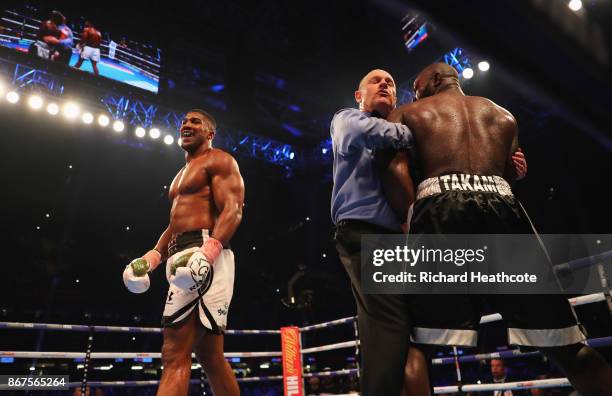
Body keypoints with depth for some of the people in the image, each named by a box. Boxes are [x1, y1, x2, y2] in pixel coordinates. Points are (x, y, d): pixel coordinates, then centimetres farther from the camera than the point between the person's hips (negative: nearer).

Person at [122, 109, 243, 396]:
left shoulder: (219, 160, 2)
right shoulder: (183, 173, 30)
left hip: (206, 255, -10)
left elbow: (233, 211, -14)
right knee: (209, 356, 10)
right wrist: (151, 257, 15)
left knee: (174, 356, -14)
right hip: (182, 260, 10)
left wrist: (206, 253, -28)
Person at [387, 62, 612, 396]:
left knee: (420, 344, -8)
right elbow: (512, 174, 24)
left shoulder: (407, 113, 21)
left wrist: (408, 219, 2)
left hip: (440, 207, -3)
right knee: (569, 349, 9)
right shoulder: (502, 115, 33)